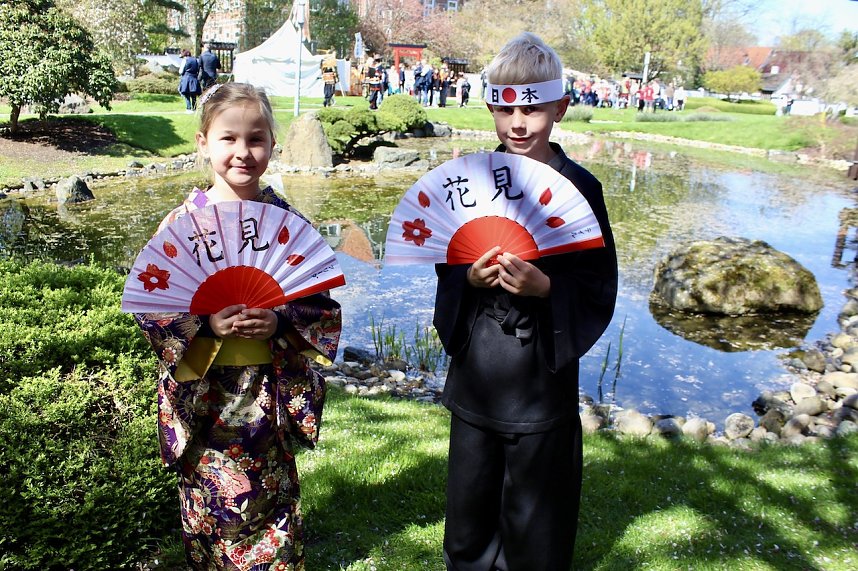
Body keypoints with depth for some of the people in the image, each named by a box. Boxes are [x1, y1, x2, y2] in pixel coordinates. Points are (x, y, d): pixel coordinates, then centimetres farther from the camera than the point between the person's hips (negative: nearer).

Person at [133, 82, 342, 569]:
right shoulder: (182, 223, -4)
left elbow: (323, 301, -1)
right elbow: (149, 304, -4)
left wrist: (279, 322, -19)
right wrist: (206, 324, -20)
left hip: (272, 388, 0)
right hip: (203, 389, 0)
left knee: (272, 501, 14)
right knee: (208, 506, 14)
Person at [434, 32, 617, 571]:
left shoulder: (578, 186, -9)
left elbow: (598, 288, -6)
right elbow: (448, 263, 8)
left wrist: (544, 287, -23)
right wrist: (470, 277, -13)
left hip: (542, 370, -3)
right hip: (475, 365, 4)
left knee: (534, 525, 11)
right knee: (468, 508, 18)